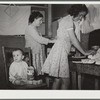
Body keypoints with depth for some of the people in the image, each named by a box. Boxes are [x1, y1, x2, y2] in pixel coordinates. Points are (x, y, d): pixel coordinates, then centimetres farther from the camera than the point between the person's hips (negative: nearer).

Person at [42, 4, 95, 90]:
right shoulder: (69, 20, -11)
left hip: (61, 50, 10)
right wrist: (84, 53, -6)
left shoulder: (66, 19, 19)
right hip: (61, 51, -10)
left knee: (57, 79, 12)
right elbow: (74, 40, -13)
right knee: (66, 81, -6)